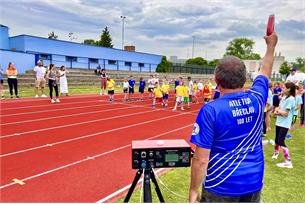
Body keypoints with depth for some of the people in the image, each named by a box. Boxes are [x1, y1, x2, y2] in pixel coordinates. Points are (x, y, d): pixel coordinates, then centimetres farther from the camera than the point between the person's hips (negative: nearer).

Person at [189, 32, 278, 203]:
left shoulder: (210, 111, -20)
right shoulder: (257, 99, -6)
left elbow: (201, 159, -19)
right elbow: (265, 72, 16)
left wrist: (194, 190, -7)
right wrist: (271, 45, 31)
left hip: (222, 187, -5)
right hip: (254, 184, 5)